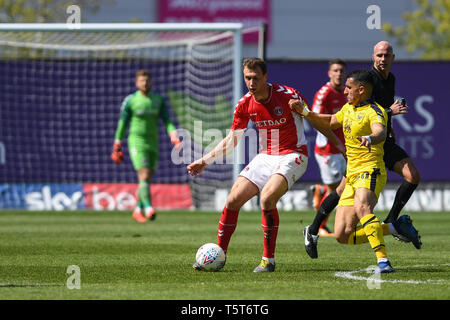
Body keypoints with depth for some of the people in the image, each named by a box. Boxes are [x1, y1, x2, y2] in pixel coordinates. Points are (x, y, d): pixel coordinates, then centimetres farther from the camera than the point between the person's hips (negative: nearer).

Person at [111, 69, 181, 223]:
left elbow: (167, 121, 2)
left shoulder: (158, 100, 7)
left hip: (153, 144, 4)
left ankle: (138, 210, 25)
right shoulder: (130, 100, -3)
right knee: (144, 176, -19)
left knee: (147, 180, 10)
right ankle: (148, 208, -29)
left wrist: (175, 138, -15)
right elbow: (122, 124, 1)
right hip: (137, 143, -4)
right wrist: (117, 147, 1)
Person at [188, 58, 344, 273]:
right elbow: (232, 140, 12)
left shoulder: (288, 95, -16)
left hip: (292, 156, -6)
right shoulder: (245, 105, -1)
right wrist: (205, 161, 8)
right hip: (265, 157, 6)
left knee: (267, 198, -28)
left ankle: (268, 260, -17)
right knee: (233, 200, -5)